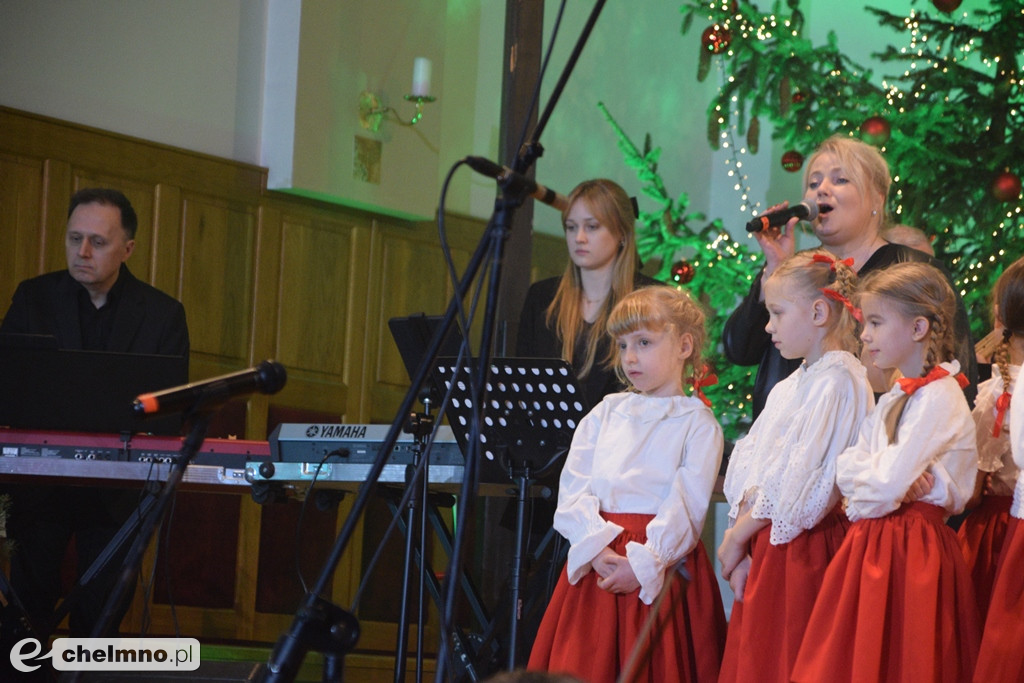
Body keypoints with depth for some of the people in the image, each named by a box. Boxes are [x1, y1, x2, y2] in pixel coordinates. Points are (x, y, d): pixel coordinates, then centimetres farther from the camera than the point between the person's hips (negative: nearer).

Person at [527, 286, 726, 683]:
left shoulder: (697, 423, 2)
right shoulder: (606, 413, 15)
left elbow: (686, 507, -8)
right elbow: (573, 488, 5)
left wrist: (643, 564, -18)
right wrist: (597, 548, -10)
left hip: (659, 566, -4)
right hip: (596, 560, 4)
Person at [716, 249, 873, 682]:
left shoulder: (838, 382, -11)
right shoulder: (789, 387, 19)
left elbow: (797, 482, -16)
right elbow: (749, 472, 13)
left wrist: (736, 538, -9)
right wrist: (740, 539, -1)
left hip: (803, 549, -9)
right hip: (763, 550, 9)